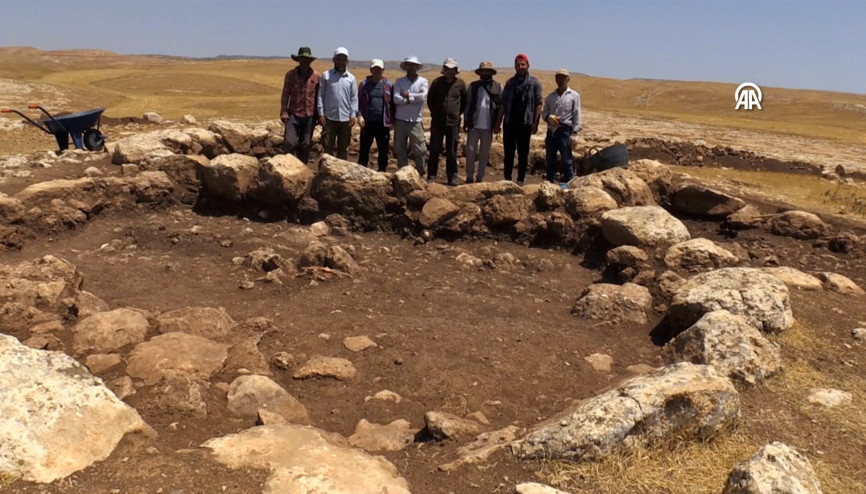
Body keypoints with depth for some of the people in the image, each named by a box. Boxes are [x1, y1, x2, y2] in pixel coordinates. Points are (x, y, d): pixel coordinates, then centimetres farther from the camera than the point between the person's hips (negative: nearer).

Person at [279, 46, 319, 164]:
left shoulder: (316, 76, 3)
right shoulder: (290, 75, 2)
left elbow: (318, 96, 7)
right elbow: (285, 94, 2)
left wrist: (319, 114, 5)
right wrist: (284, 112, -6)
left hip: (310, 116, 1)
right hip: (294, 114, -1)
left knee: (305, 145, 7)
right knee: (289, 142, -10)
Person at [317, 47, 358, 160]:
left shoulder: (351, 78, 7)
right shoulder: (326, 75, 3)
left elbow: (354, 98, 7)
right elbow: (320, 95, 2)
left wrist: (353, 115, -3)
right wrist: (321, 114, -6)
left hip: (346, 119, 2)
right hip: (329, 118, -2)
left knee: (344, 148, 8)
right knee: (328, 147, 1)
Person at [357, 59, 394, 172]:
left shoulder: (389, 85, 5)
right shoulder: (364, 84, 5)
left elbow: (393, 104, 6)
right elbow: (358, 101, 5)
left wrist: (392, 120, 0)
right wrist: (360, 116, -8)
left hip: (383, 124, 0)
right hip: (368, 122, 0)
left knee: (383, 150, 6)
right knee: (364, 149, 5)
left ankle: (382, 171, 17)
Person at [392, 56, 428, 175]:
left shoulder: (423, 81, 4)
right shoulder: (399, 81, 6)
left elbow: (422, 97, -14)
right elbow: (396, 99, -8)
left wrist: (407, 95, -7)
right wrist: (414, 97, -10)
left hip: (415, 122, -2)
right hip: (400, 121, 2)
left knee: (419, 150, -1)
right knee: (400, 150, 8)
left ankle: (420, 174, 13)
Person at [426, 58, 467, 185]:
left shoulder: (460, 84, 3)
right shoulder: (437, 82, 2)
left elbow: (465, 102, 14)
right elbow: (430, 100, 12)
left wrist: (458, 114, 9)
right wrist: (435, 113, 10)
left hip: (453, 122, 0)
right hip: (437, 122, 0)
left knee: (452, 152, 5)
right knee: (434, 150, 1)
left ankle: (452, 177, 11)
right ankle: (431, 176, 7)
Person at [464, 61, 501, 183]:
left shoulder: (498, 87, 3)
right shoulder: (473, 86, 6)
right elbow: (467, 104, 6)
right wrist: (466, 120, 1)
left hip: (488, 126, 0)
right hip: (474, 124, 0)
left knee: (484, 153, 6)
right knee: (470, 151, -1)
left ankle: (480, 177, 14)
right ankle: (469, 177, 7)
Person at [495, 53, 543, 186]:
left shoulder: (534, 83, 1)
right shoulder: (510, 83, 9)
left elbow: (538, 104, -4)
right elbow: (502, 104, 7)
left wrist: (535, 123, -11)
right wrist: (498, 123, 2)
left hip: (525, 123, -3)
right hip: (509, 122, 3)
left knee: (523, 153, 4)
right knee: (508, 152, 7)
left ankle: (520, 179, 10)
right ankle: (507, 178, 15)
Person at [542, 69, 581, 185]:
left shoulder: (574, 96, 2)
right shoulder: (550, 96, 13)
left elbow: (577, 115, -2)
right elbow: (544, 112, 13)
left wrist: (573, 133, -11)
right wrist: (548, 116, -12)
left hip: (565, 131, -4)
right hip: (551, 131, 4)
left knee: (566, 159, -2)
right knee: (550, 159, 9)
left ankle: (568, 183, 4)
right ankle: (550, 182, 19)